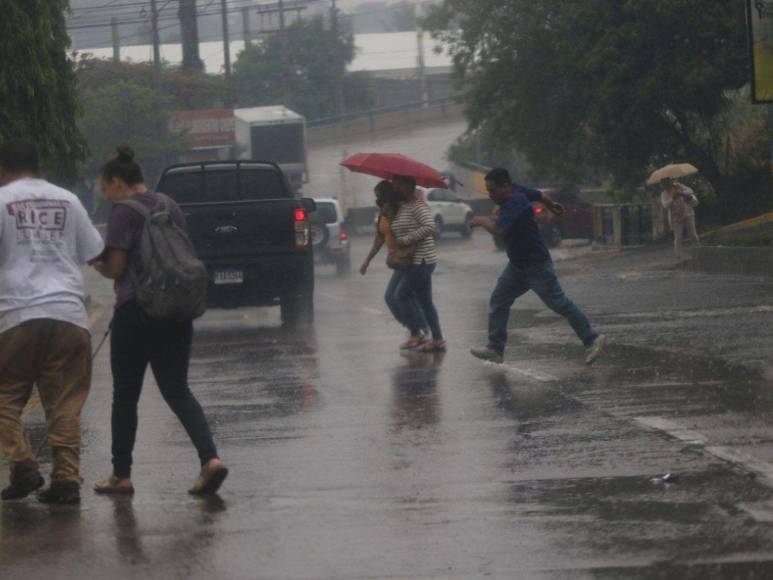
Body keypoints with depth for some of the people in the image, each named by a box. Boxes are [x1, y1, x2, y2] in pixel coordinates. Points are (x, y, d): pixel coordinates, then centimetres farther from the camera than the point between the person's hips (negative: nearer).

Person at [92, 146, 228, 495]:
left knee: (125, 395, 5)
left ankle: (121, 475, 11)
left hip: (136, 310, -6)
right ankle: (210, 458, -14)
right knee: (177, 390, 6)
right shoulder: (170, 207, 13)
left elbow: (114, 266, -13)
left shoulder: (124, 213, -10)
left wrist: (97, 265, 8)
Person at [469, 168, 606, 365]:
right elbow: (540, 195, 20)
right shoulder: (517, 190, 1)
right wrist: (552, 206, 42)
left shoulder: (514, 204, -26)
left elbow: (499, 229, -41)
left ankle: (592, 340, 6)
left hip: (536, 265, -10)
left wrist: (482, 221, -21)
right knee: (498, 301, 5)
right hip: (517, 265, 10)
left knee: (559, 303, -3)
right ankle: (495, 349, 6)